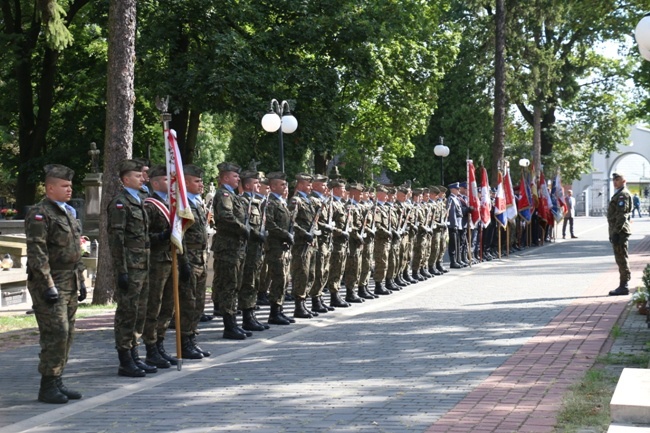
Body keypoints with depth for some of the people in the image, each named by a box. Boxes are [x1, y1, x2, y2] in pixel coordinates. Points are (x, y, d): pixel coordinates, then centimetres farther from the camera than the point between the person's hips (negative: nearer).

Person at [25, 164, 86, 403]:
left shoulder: (68, 213, 18)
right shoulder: (39, 214, -11)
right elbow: (37, 253, -17)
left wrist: (80, 281, 20)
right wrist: (48, 286, -20)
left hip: (70, 284, 9)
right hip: (50, 283, -9)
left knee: (66, 333, 9)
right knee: (56, 333, -11)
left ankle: (57, 381, 17)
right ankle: (48, 386, -4)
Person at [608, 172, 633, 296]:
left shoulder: (623, 194, -12)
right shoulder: (619, 194, 20)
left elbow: (622, 215, -20)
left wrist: (616, 232, -23)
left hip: (620, 231, -11)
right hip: (618, 231, 11)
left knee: (621, 258, -8)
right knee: (621, 259, 12)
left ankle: (624, 286, -7)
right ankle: (624, 285, 16)